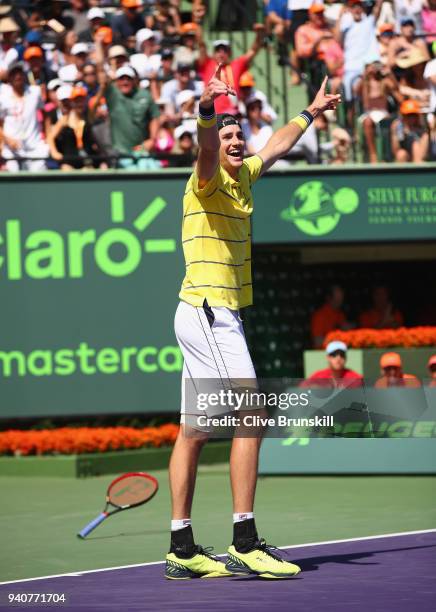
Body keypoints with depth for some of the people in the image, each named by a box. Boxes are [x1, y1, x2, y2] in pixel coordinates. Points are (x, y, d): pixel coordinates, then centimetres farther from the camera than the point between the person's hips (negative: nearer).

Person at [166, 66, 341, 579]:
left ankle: (182, 549, 10)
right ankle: (245, 543, -16)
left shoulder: (242, 178, 14)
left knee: (193, 431, 8)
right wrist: (207, 110, -54)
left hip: (211, 318, 9)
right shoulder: (208, 182, -11)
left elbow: (275, 147, 34)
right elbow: (205, 149, -34)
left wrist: (310, 112, 46)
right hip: (208, 312, -9)